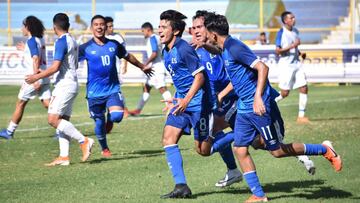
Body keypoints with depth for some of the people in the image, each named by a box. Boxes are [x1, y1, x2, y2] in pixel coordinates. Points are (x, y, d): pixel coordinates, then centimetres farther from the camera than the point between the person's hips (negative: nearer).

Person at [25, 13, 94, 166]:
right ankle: (64, 157, 1)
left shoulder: (61, 42, -13)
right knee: (62, 121, 7)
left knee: (53, 119, -13)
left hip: (64, 85, -10)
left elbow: (55, 67, -19)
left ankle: (84, 141, -15)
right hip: (72, 83, 10)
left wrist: (36, 77, -10)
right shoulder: (73, 41, 15)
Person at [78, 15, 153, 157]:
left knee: (117, 116, -21)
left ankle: (110, 119, 16)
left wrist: (142, 67, 35)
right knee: (99, 123, 6)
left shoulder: (114, 44, 4)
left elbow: (128, 56, 21)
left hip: (113, 89, 1)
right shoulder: (86, 48, -5)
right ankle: (104, 149, 30)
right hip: (95, 92, -1)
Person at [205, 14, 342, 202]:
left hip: (259, 106, -10)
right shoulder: (226, 50, 12)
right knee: (240, 149, 2)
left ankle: (324, 150, 13)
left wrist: (258, 96, -32)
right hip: (244, 107, 10)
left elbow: (262, 67, -26)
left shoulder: (234, 48, -18)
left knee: (277, 150, -1)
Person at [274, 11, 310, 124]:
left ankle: (301, 116, 3)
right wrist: (292, 46, -24)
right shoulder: (281, 33, -12)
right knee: (284, 93, -4)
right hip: (286, 66, -7)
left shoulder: (295, 31, 10)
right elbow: (277, 51, -18)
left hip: (296, 63, 7)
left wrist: (300, 53, 6)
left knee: (304, 88, -2)